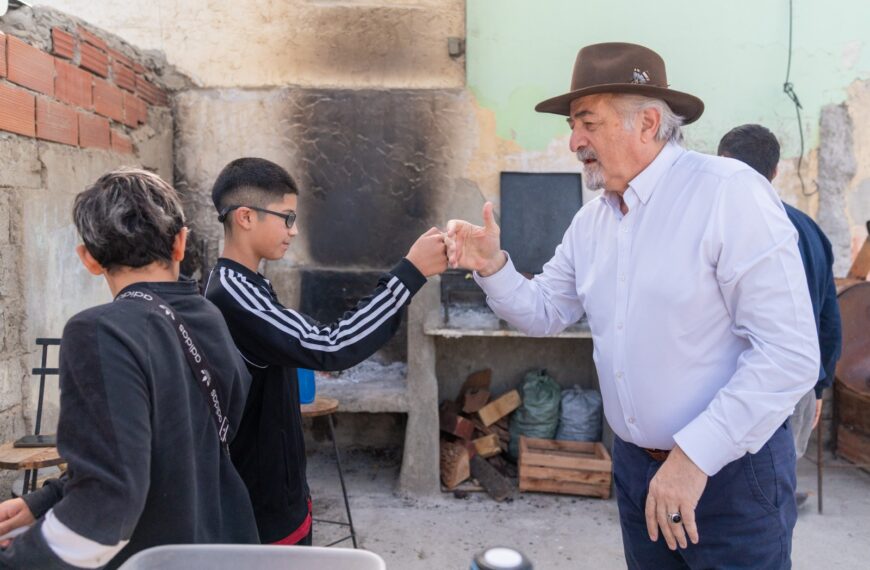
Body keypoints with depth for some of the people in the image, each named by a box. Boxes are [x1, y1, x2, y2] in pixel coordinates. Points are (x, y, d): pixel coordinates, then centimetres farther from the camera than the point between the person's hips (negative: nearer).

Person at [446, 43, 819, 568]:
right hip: (635, 465, 7)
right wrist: (492, 267, -7)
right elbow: (545, 312, 11)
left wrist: (694, 455, -21)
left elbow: (790, 354, -21)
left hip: (730, 470, -6)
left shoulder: (730, 193, -18)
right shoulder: (590, 221, 4)